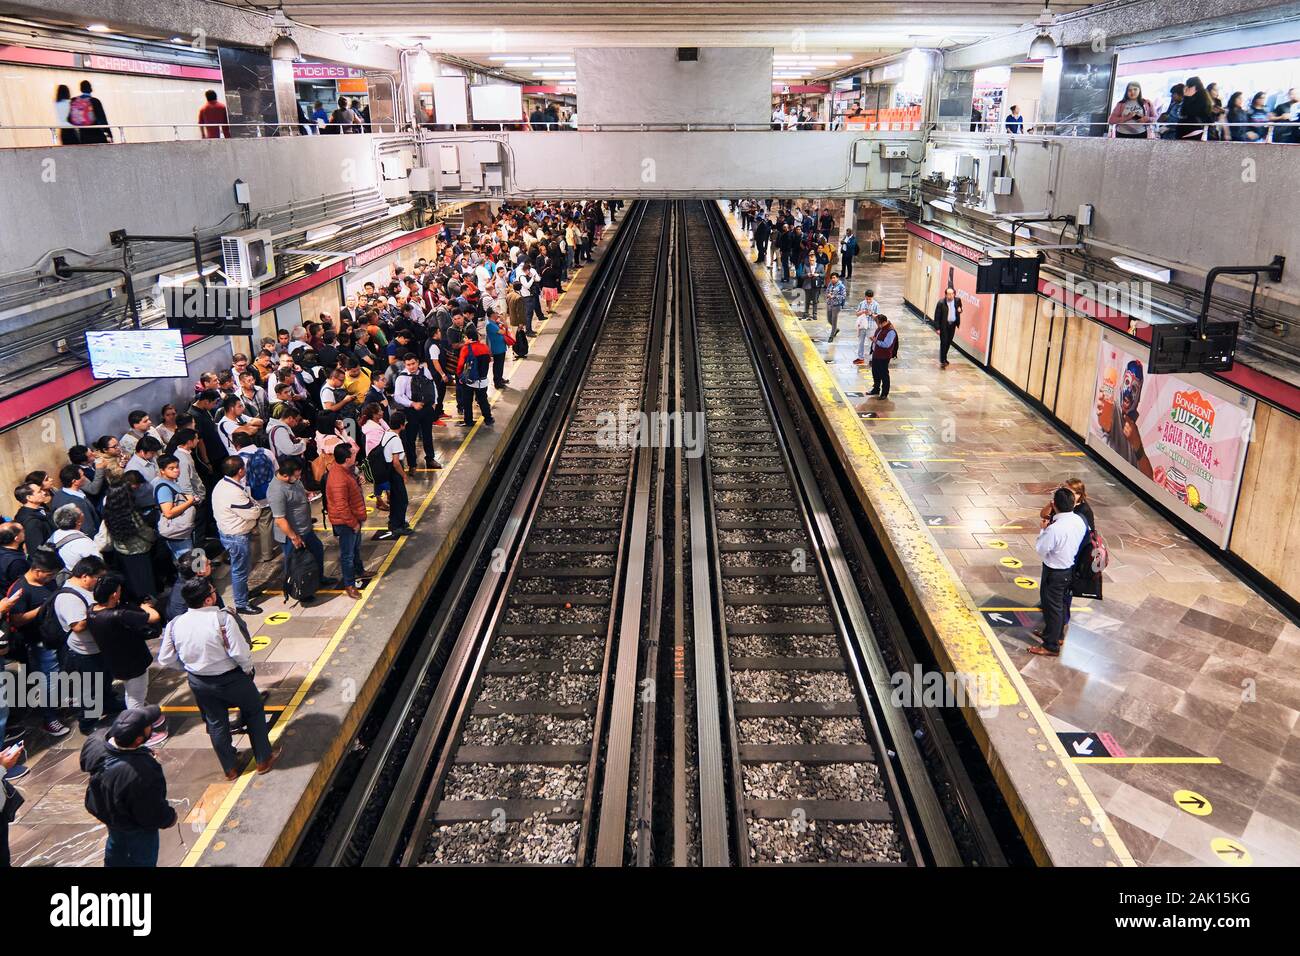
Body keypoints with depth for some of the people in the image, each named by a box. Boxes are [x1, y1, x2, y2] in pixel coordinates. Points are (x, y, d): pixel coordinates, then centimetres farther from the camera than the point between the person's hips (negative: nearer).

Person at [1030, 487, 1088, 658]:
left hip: (1055, 572, -8)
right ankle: (1058, 634, 45)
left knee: (1052, 607, 7)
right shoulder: (1079, 521, -8)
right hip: (1071, 568, 8)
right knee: (1062, 603, 25)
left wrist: (1044, 529, -11)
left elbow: (1040, 549, -20)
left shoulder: (1055, 528, -33)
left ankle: (1051, 646, 20)